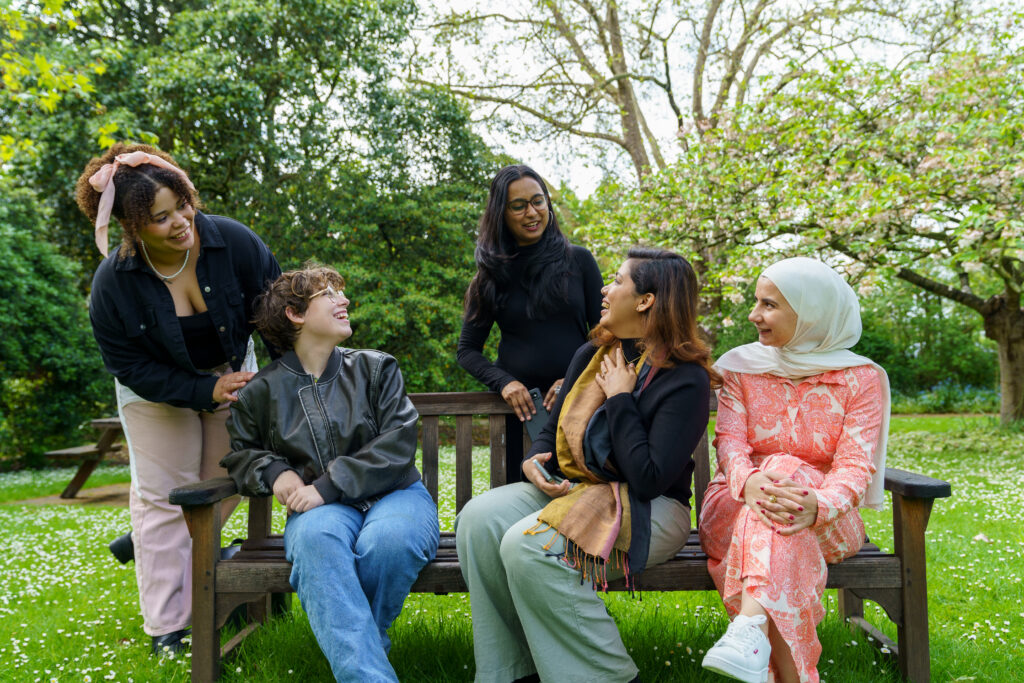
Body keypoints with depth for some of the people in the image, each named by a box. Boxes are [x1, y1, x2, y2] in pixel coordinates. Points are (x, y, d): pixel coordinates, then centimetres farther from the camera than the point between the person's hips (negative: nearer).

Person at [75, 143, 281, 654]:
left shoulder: (233, 242, -25)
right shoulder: (112, 283, -25)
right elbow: (129, 367, -17)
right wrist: (205, 391, -26)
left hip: (234, 371, 2)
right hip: (158, 390, -2)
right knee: (165, 494, 1)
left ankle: (150, 541, 32)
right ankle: (166, 623, 13)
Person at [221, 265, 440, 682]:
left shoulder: (376, 368, 7)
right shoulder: (262, 391, 11)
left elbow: (398, 443, -4)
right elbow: (240, 453, 23)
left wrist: (328, 486, -15)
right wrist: (274, 472, -2)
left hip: (393, 494, 0)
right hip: (320, 508, 0)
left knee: (388, 539, -37)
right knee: (315, 537, -38)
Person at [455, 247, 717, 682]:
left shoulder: (686, 380, -14)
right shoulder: (592, 355, 10)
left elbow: (649, 480, -21)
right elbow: (554, 430, 19)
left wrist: (620, 398, -16)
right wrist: (533, 461, -5)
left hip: (647, 510, -7)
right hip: (569, 488, 7)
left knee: (529, 546, -31)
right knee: (479, 518, -19)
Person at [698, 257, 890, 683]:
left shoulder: (861, 378, 0)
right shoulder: (741, 366, 6)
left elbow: (855, 464, -12)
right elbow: (729, 439, -8)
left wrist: (819, 504, -36)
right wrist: (749, 481, -34)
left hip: (825, 522, -1)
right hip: (734, 509, 1)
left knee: (788, 472, -35)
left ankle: (751, 625, -53)